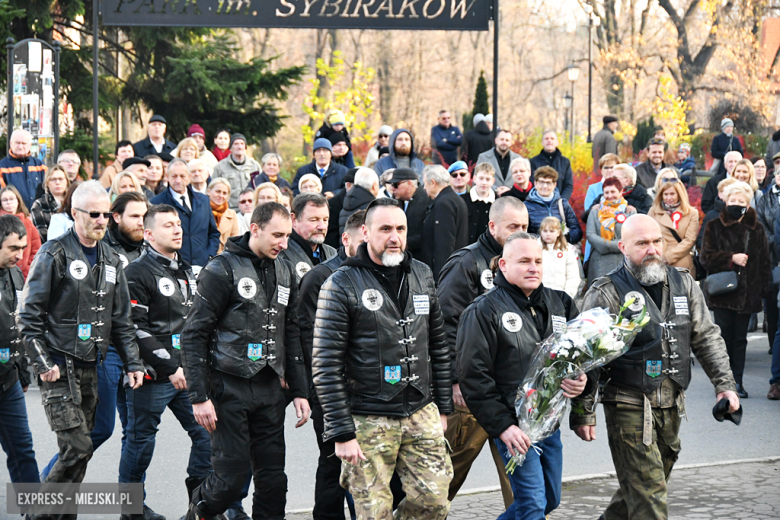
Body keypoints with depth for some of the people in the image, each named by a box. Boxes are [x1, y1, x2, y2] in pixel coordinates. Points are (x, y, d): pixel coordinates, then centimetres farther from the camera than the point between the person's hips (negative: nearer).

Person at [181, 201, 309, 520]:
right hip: (229, 387, -6)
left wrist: (299, 391, 13)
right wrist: (199, 397, -15)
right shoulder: (223, 269, -8)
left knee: (273, 479, 3)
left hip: (269, 388, 6)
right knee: (231, 478, -5)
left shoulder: (285, 273, 12)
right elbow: (193, 335, -10)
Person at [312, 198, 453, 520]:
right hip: (368, 420, -5)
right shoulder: (342, 285, -8)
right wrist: (341, 433, -14)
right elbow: (326, 366, -11)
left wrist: (443, 407, 14)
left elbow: (438, 346, 17)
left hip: (421, 414, 5)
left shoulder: (422, 276, 9)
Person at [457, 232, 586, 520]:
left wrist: (581, 380, -7)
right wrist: (502, 425, -16)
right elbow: (473, 376, -12)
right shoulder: (484, 310, -8)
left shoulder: (560, 304, 10)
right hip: (514, 423, -6)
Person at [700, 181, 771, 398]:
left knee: (740, 338, 6)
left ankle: (737, 381, 11)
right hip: (722, 291, -2)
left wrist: (767, 289, 2)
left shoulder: (756, 230, 9)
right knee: (724, 337, 0)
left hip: (747, 293, 2)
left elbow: (764, 262, 10)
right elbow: (706, 257, -4)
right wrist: (731, 258, -15)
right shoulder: (714, 227, 3)